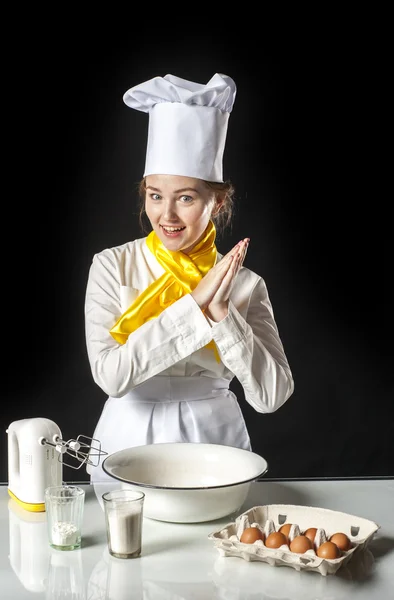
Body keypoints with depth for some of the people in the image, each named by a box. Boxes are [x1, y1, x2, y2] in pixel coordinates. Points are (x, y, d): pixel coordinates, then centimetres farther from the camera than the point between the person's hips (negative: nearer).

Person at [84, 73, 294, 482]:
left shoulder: (244, 283, -5)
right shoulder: (112, 267, -7)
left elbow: (271, 396, -12)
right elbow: (110, 374, -20)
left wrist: (221, 314, -22)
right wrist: (193, 304, -22)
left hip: (213, 443, 1)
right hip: (129, 442, 0)